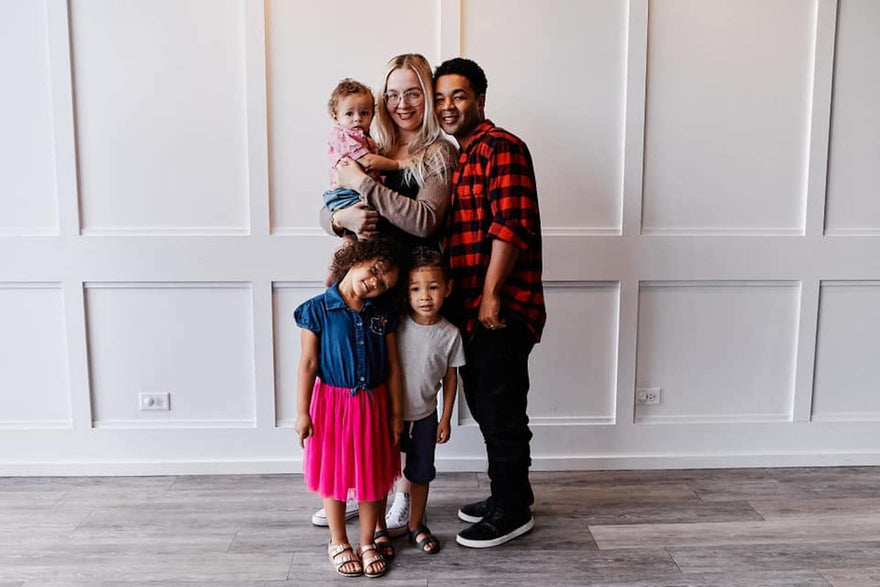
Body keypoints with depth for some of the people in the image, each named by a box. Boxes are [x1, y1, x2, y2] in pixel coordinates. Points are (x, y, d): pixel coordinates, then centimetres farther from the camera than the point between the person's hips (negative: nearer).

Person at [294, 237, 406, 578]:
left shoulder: (384, 314, -2)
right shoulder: (318, 309, -11)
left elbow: (392, 366, 3)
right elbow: (308, 364, -9)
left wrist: (396, 413, 5)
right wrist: (302, 412, -8)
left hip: (373, 404, 3)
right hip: (332, 402, -2)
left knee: (373, 475, 12)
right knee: (335, 475, 12)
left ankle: (367, 543, 32)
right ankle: (338, 543, 33)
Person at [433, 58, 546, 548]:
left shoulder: (501, 148, -10)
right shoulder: (456, 158, 19)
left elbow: (511, 226, -19)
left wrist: (491, 296, -18)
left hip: (502, 308, -9)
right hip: (470, 307, 9)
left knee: (500, 410, 1)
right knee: (484, 406, 17)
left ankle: (512, 511, 17)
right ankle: (511, 493, 33)